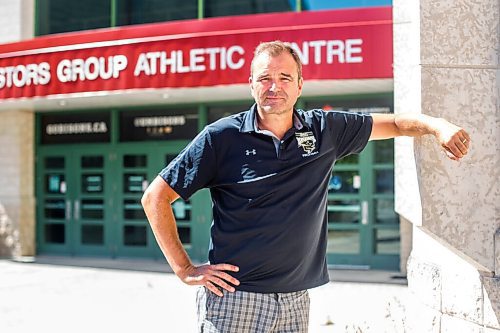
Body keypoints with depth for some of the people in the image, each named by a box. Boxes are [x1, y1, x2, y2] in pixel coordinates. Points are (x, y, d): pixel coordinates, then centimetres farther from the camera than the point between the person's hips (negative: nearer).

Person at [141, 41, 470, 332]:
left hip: (296, 300, 3)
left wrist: (438, 125, -6)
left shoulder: (325, 130, 4)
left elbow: (393, 123, 14)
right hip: (233, 297, -3)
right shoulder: (222, 137, -6)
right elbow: (155, 198, -4)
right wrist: (185, 270, -7)